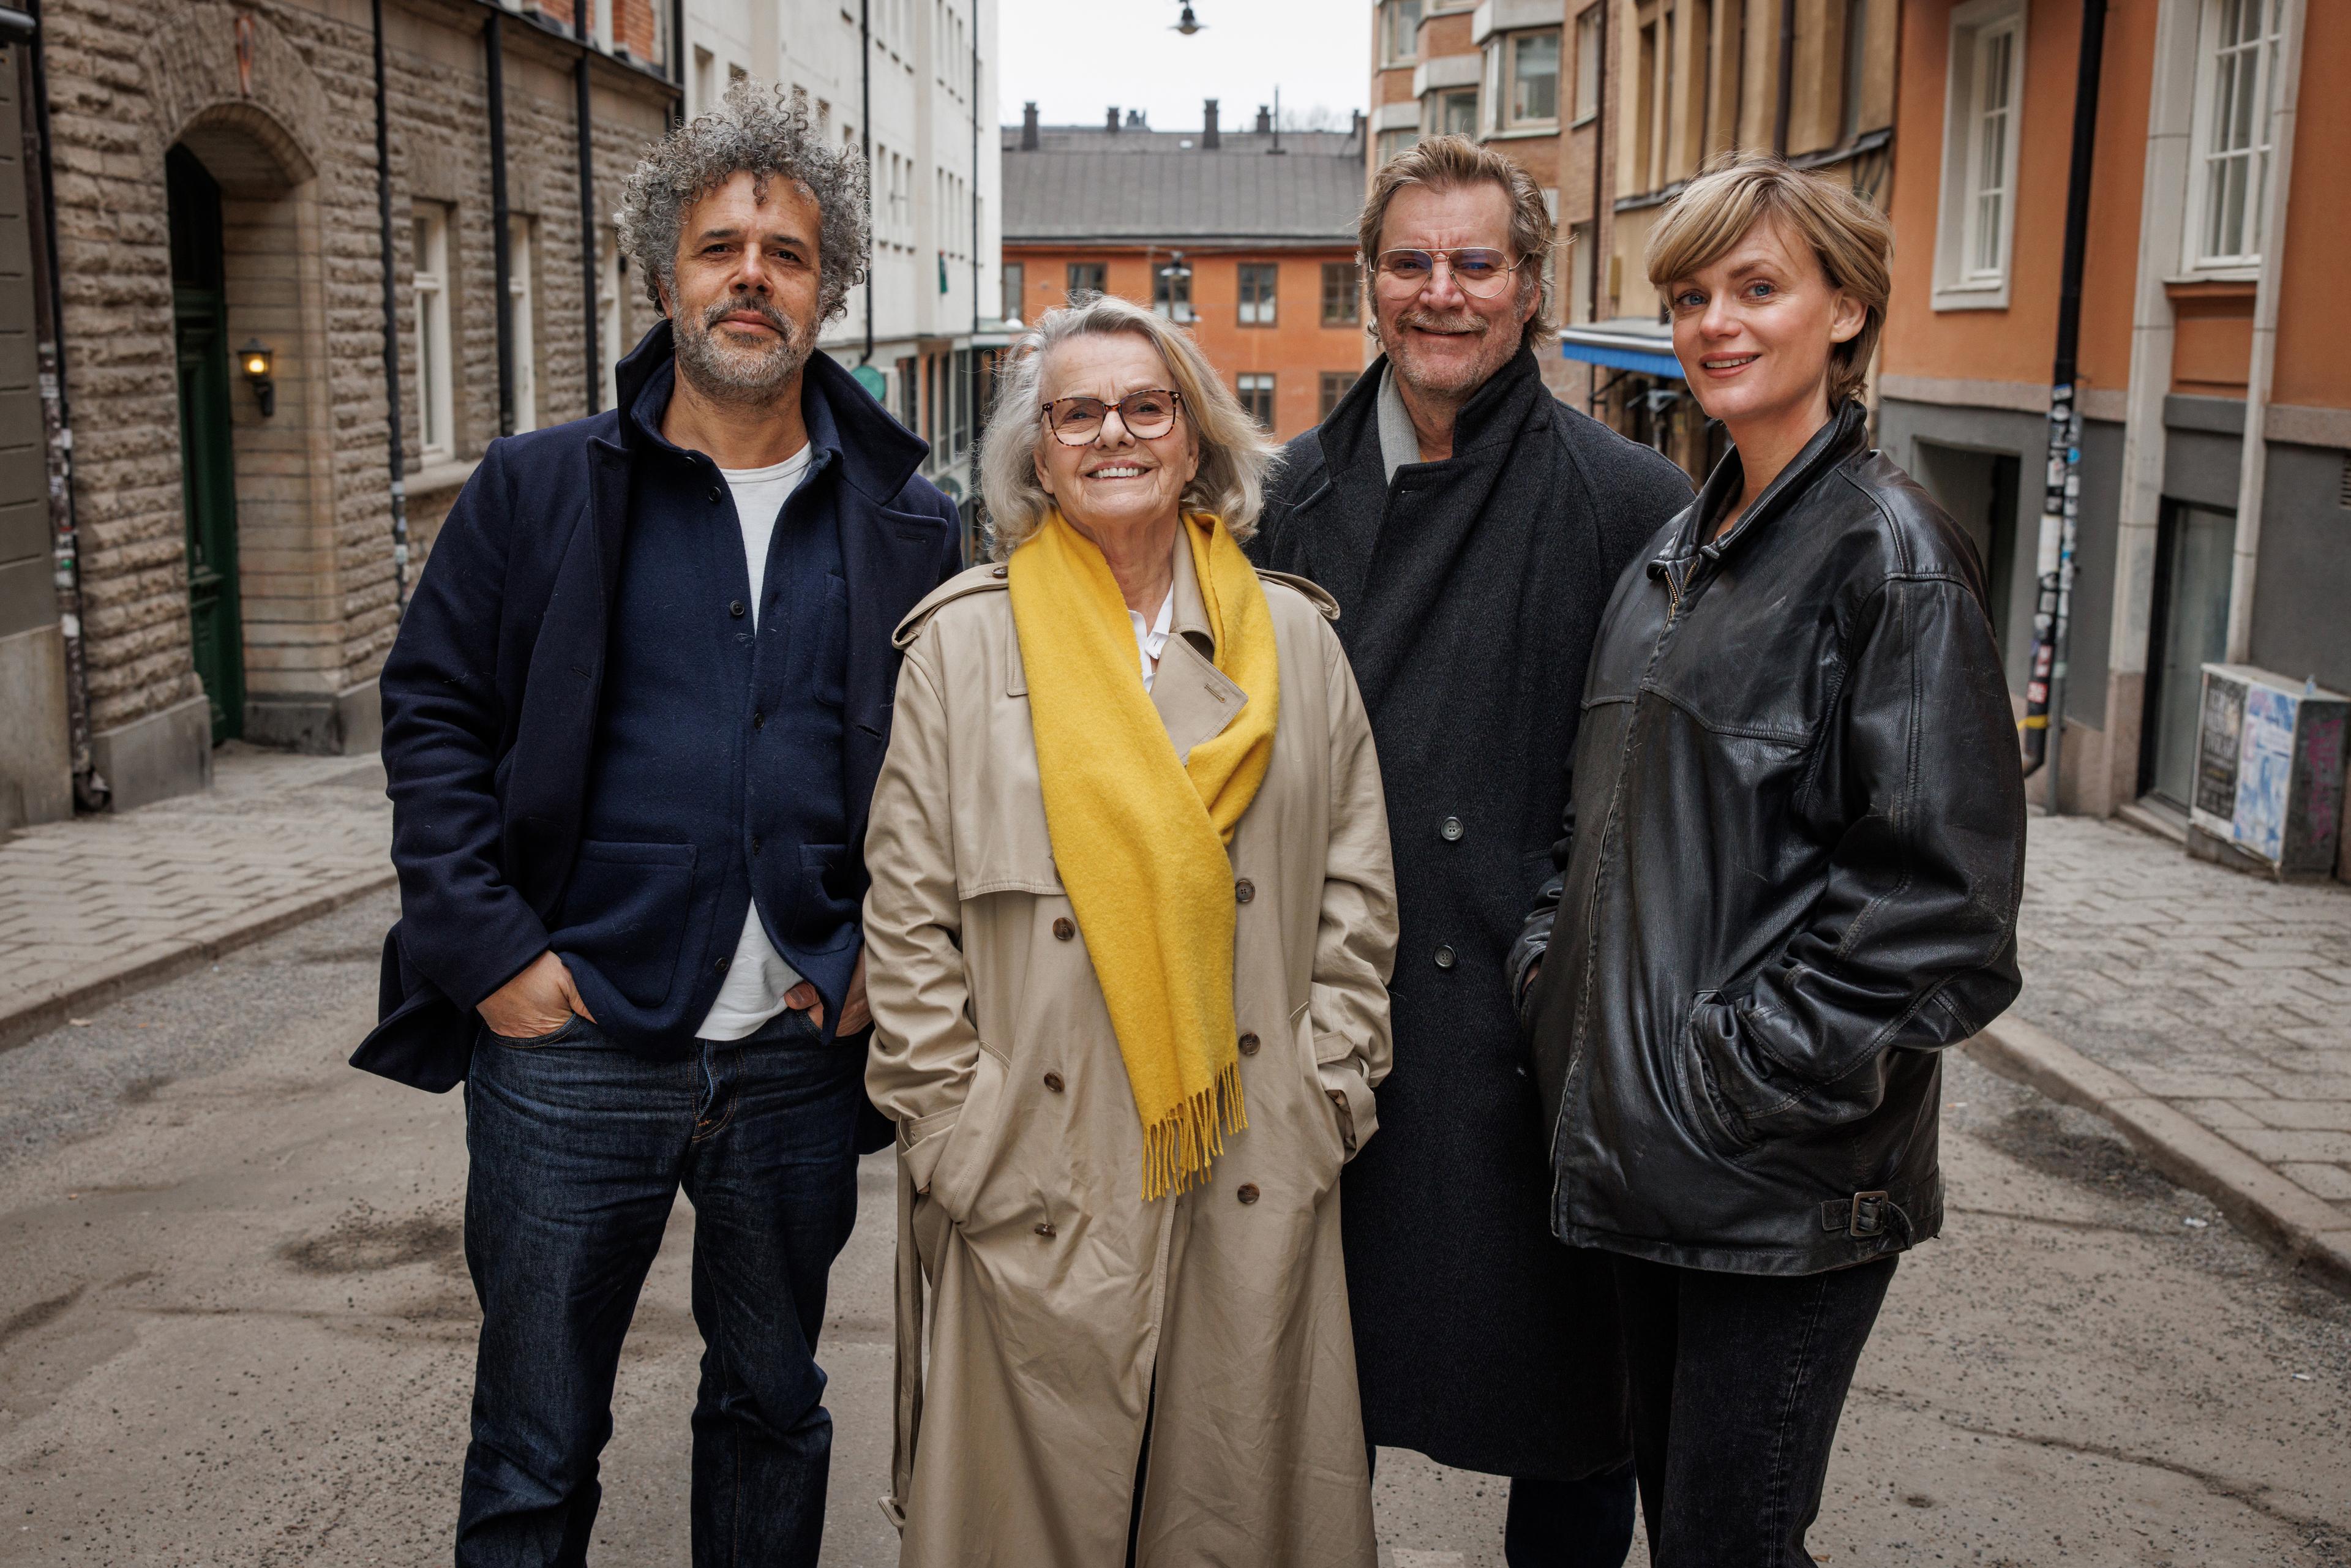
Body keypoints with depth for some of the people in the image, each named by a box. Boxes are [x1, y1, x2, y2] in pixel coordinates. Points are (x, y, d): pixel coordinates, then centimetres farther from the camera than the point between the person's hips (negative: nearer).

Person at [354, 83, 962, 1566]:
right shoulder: (539, 490, 0)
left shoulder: (906, 525, 3)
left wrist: (890, 950, -1)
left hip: (800, 1052, 2)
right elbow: (433, 715, 1)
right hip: (573, 1042, -1)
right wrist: (489, 948, -8)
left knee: (774, 1406, 19)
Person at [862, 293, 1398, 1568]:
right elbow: (908, 924, -1)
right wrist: (962, 1144, -5)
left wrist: (1328, 1084, 3)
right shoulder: (962, 644, 0)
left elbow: (1357, 886, 10)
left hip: (1257, 1181, 2)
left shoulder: (1293, 636, 7)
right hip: (1040, 1189, -2)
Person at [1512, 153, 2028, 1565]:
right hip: (1646, 1141, 8)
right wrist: (1559, 960, 8)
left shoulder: (1890, 547, -11)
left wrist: (1762, 1072, -16)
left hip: (1790, 1175, -7)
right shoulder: (1680, 550, 14)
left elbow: (1940, 886, -16)